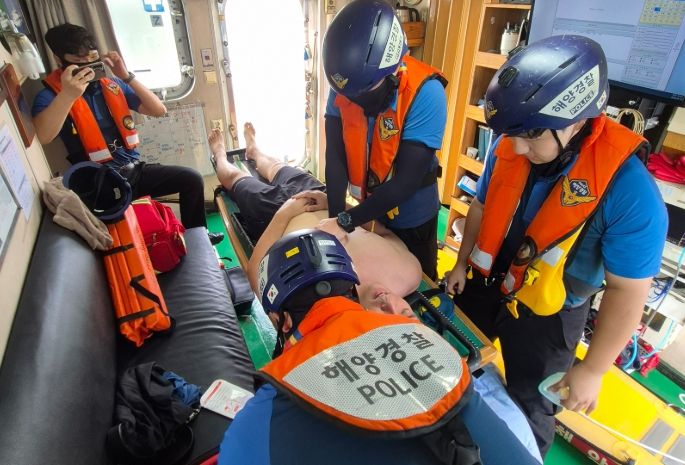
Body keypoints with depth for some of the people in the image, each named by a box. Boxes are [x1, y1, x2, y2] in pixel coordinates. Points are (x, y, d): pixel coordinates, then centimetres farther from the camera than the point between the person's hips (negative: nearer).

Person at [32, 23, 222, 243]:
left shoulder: (112, 85, 10)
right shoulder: (51, 95, -6)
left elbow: (159, 110, 2)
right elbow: (40, 137, -27)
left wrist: (127, 76, -8)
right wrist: (68, 95, -39)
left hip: (135, 169, 6)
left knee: (192, 179, -6)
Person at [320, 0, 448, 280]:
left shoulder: (425, 94, -28)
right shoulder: (344, 84, -15)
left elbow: (407, 180, -30)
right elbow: (335, 156, -18)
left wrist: (346, 222, -29)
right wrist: (335, 217, -28)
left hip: (410, 215, -4)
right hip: (366, 206, 4)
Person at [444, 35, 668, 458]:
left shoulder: (630, 193, -28)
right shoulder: (508, 150, -15)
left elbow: (627, 292, -20)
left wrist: (593, 369, -13)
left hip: (545, 315, -5)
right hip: (483, 285, 5)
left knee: (528, 413, 16)